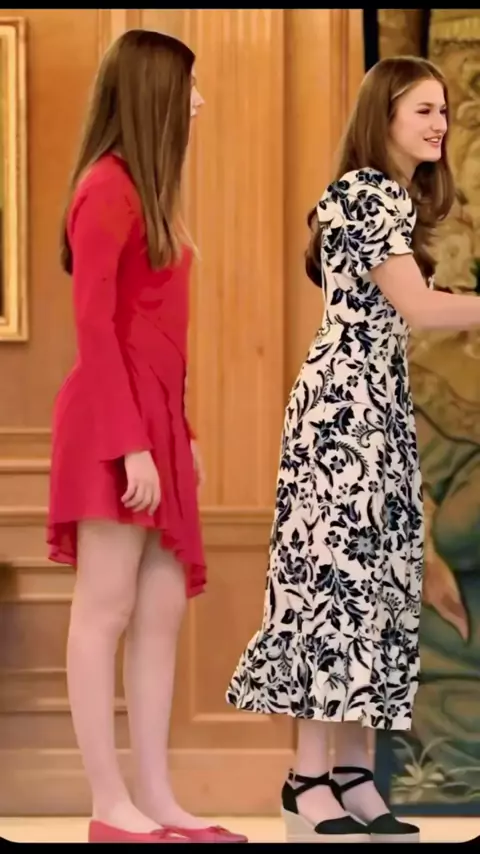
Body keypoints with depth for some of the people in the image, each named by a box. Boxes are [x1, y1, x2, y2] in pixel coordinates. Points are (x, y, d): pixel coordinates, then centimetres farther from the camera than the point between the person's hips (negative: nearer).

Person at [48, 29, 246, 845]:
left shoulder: (147, 191, 16)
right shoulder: (107, 188, -11)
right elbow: (94, 326, -15)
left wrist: (177, 432, 15)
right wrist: (128, 442, -19)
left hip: (155, 420, 9)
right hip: (116, 422, -9)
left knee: (162, 609, 8)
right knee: (106, 611, -5)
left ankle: (154, 796, 12)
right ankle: (110, 806, -2)